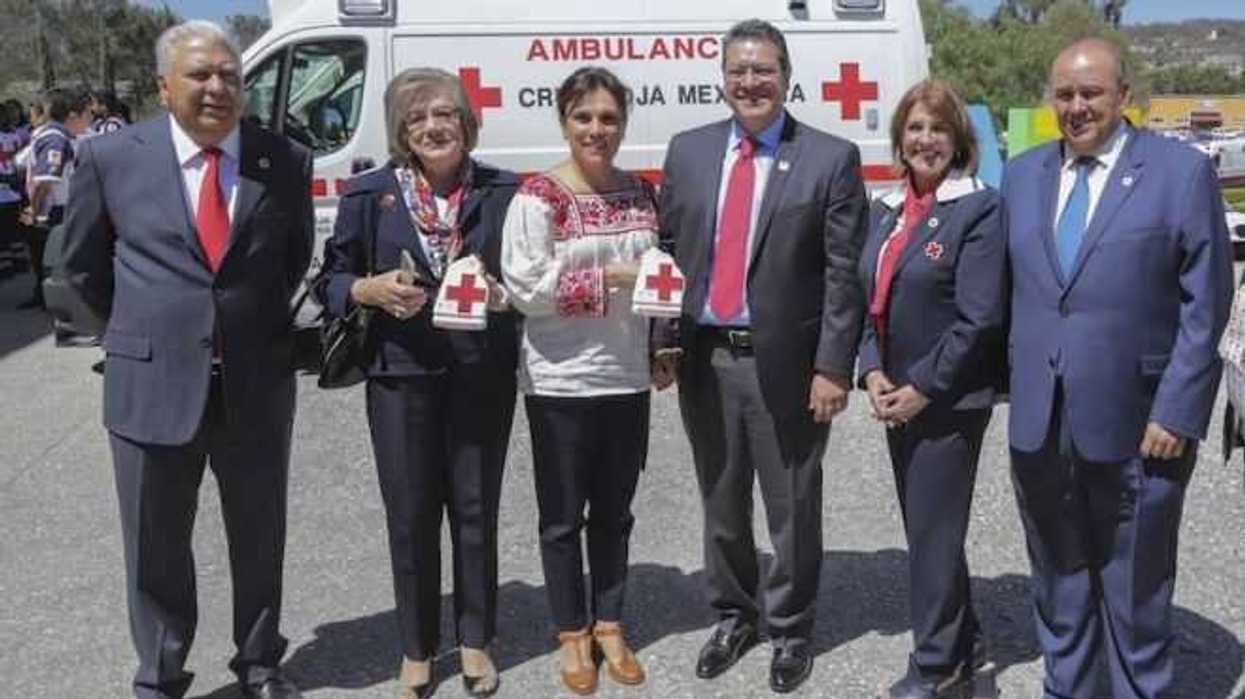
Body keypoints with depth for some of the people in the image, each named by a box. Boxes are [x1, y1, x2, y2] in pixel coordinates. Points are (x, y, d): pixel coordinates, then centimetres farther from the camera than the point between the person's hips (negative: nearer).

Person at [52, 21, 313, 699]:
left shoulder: (286, 161, -1)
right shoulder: (110, 157, -4)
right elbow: (83, 265, 8)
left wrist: (258, 329, 11)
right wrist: (143, 330, 10)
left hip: (257, 386, 1)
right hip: (152, 384, -1)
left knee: (259, 538, 16)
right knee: (156, 547, 11)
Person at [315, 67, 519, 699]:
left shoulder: (503, 191, 2)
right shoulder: (369, 193, 1)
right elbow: (332, 278, 6)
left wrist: (503, 292, -14)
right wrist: (370, 289, -14)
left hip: (482, 374, 0)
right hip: (401, 371, 0)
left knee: (476, 510, 10)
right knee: (410, 515, 7)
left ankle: (475, 641, 28)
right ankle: (416, 647, 25)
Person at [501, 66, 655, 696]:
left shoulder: (640, 192, 6)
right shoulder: (538, 197, -10)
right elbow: (525, 287, -17)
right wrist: (610, 279, -19)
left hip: (628, 378, 5)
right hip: (561, 383, -4)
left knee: (613, 513, 15)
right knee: (563, 516, 9)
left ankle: (609, 625, 31)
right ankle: (572, 634, 25)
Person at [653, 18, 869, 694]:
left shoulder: (831, 158, -4)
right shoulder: (688, 151, 7)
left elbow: (844, 274, -7)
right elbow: (668, 250, 10)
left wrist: (832, 367, -11)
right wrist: (664, 337, 1)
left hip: (785, 361, -3)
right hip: (704, 357, 3)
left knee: (791, 506, 9)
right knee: (720, 500, 16)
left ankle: (789, 630, 28)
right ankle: (732, 614, 35)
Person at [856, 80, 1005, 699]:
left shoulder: (979, 209, -11)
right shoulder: (884, 211, 11)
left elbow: (980, 318, -17)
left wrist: (922, 387, -16)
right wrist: (873, 374, -2)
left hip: (950, 399, -7)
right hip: (896, 397, 7)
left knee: (933, 531, 0)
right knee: (926, 527, 16)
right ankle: (959, 646, 33)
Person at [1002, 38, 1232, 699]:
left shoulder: (1183, 172, -5)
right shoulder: (1022, 174, 8)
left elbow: (1205, 304, -7)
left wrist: (1177, 412, -12)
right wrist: (1014, 385, 5)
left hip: (1135, 424, -4)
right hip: (1038, 423, 4)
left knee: (1135, 590, 11)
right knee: (1057, 583, 17)